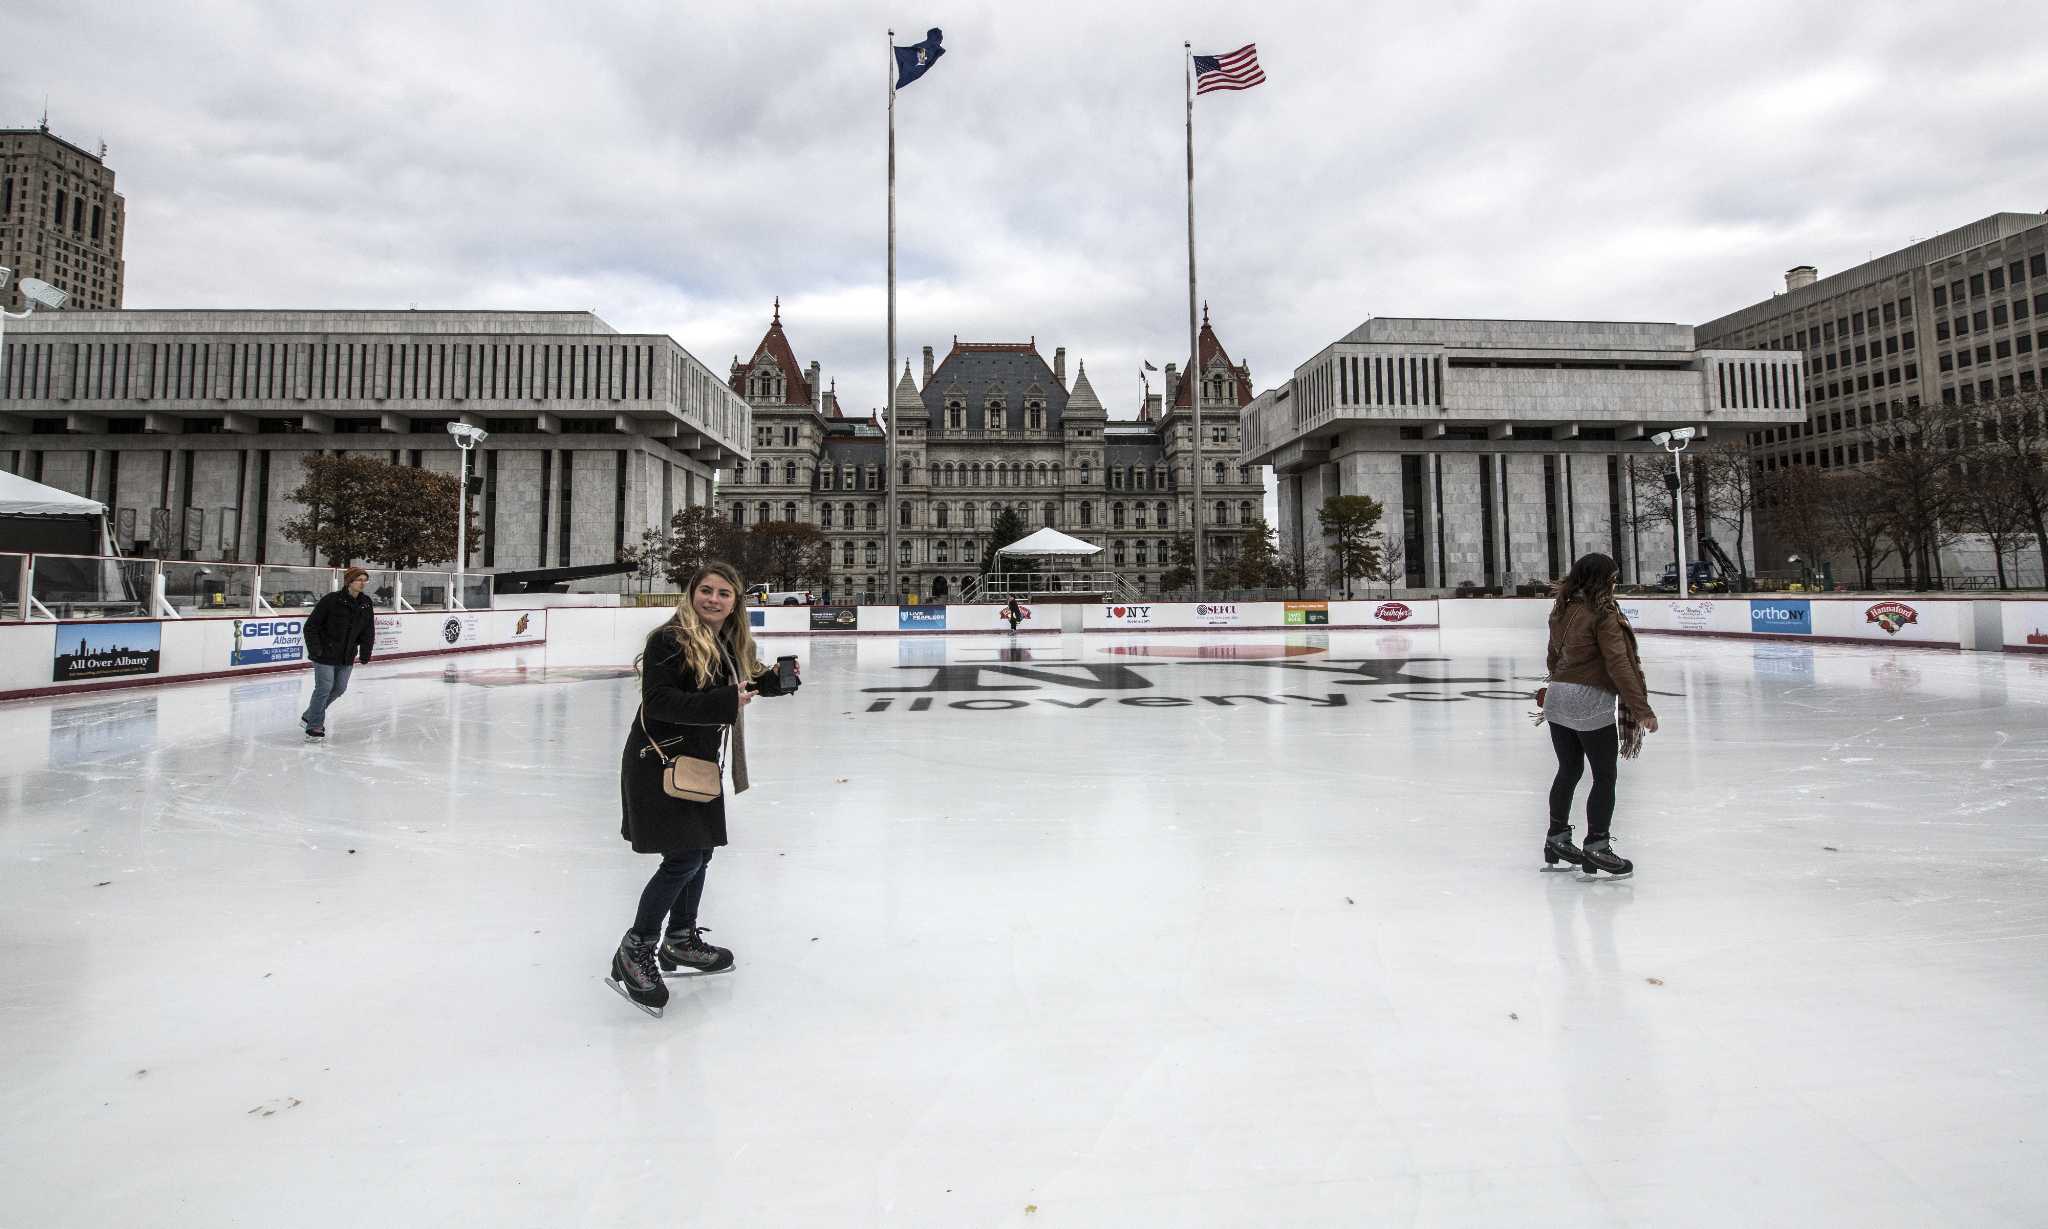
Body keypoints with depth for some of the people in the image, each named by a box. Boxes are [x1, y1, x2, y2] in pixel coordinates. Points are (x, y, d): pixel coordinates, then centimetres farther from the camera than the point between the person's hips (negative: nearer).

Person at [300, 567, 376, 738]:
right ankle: (314, 726, 11)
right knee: (324, 688, -4)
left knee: (339, 688, 12)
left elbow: (368, 632, 7)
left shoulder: (366, 604, 1)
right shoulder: (331, 600, -15)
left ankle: (310, 716, 34)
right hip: (325, 655, -6)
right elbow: (311, 626, -11)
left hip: (347, 657, 6)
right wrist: (315, 650, -15)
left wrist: (365, 655, 3)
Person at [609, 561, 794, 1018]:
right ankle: (634, 952, 7)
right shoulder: (669, 639, -17)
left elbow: (749, 684, 15)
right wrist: (724, 702, -32)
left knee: (701, 851, 17)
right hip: (657, 762, -8)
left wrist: (778, 680, -6)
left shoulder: (732, 644, 6)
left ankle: (681, 941, 36)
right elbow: (658, 701, -25)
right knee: (684, 858, -10)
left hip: (700, 759, 9)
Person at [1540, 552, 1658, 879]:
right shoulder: (1603, 614, -13)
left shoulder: (1562, 610, 9)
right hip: (1590, 702, -7)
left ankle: (1556, 843, 28)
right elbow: (1619, 664, -18)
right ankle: (1595, 851, 8)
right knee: (1604, 776, 5)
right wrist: (1642, 708, -17)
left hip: (1557, 697, 7)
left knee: (1569, 771, 19)